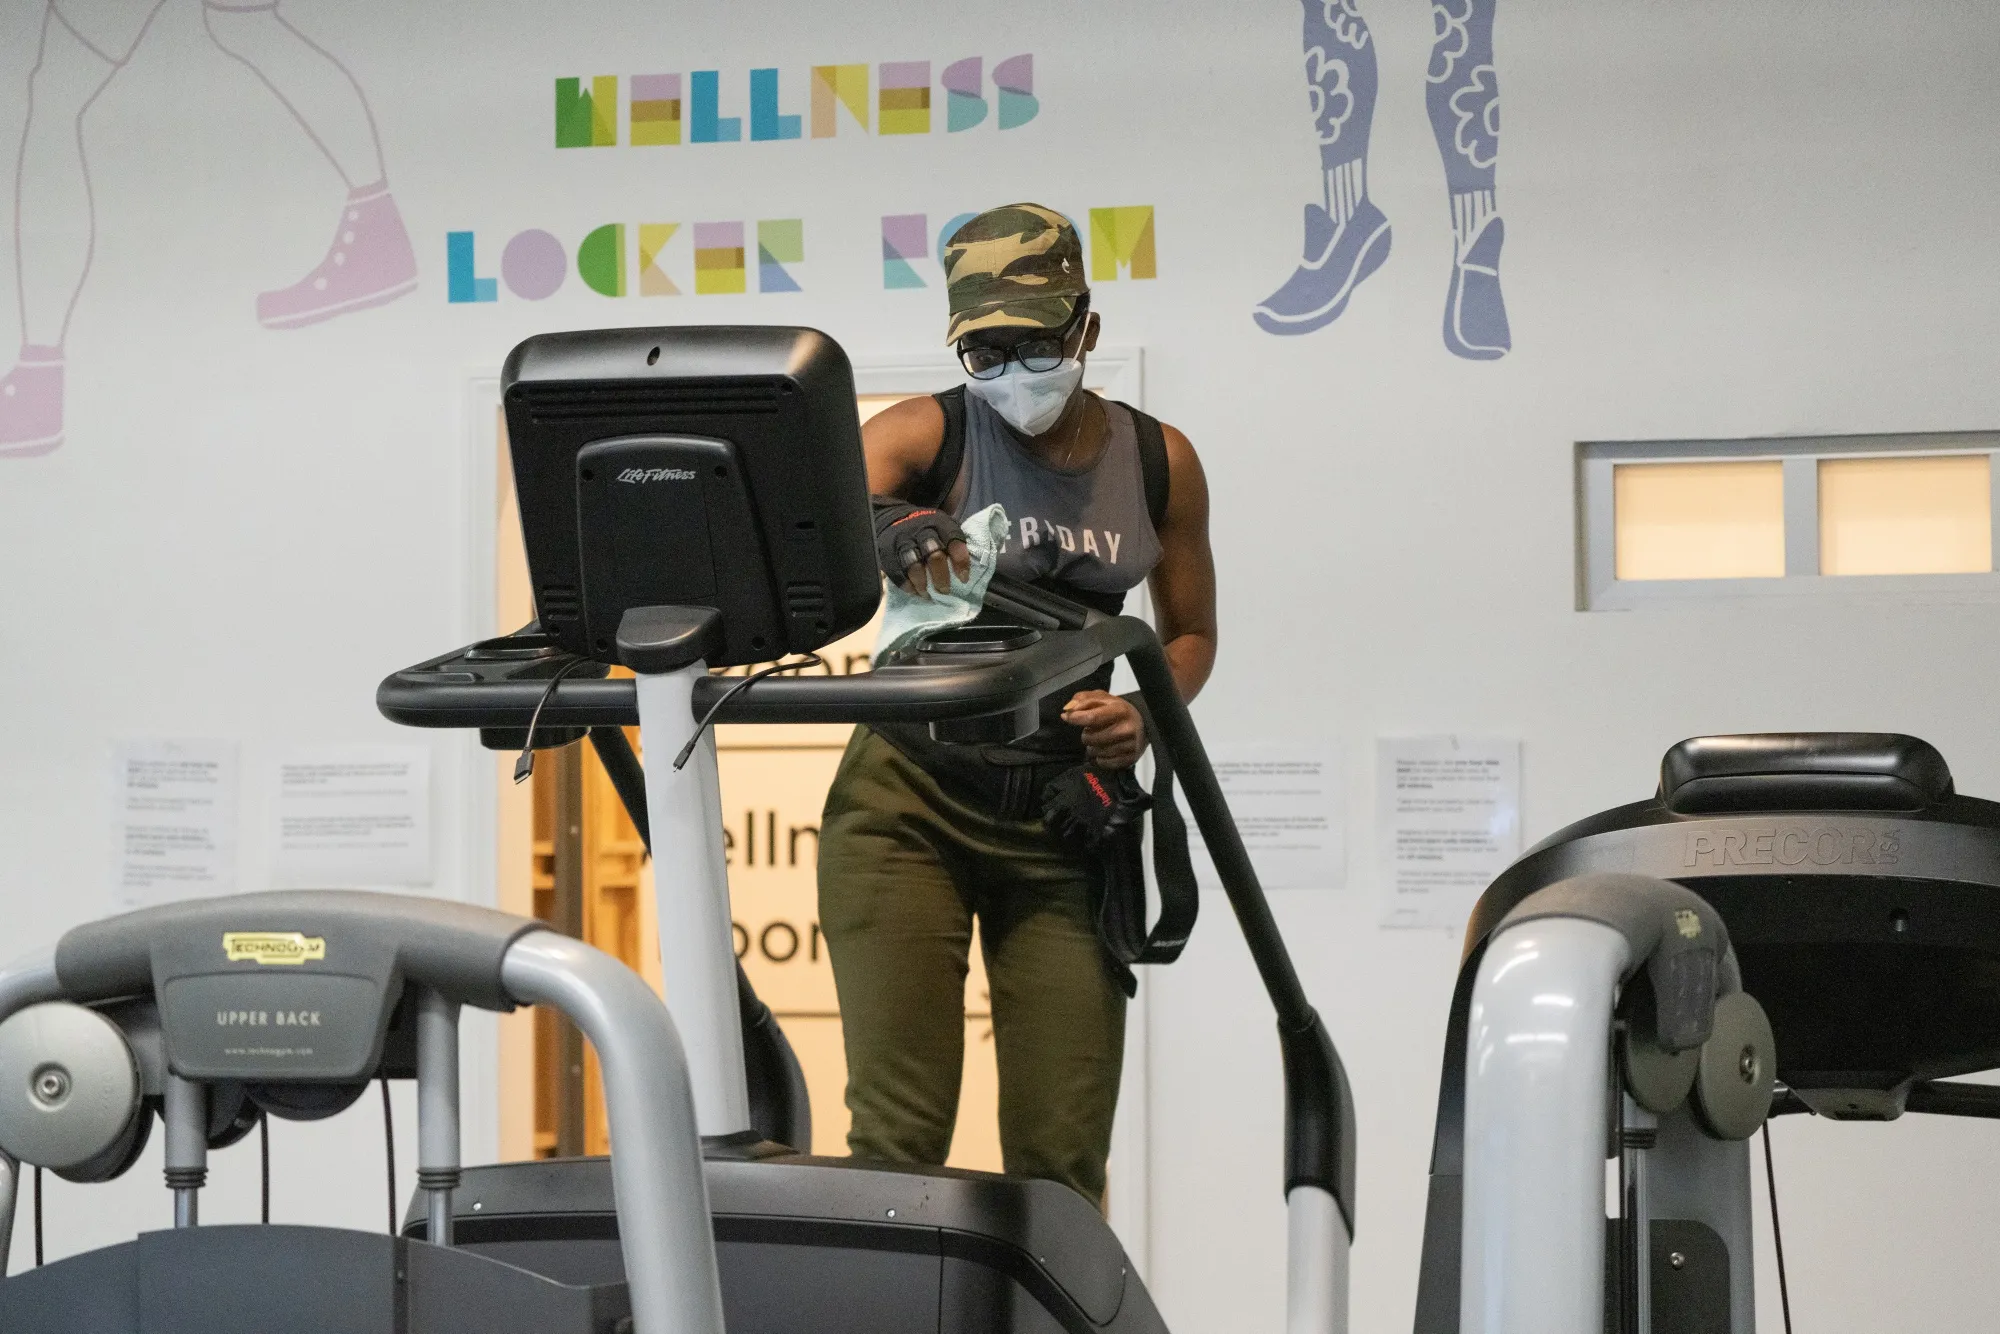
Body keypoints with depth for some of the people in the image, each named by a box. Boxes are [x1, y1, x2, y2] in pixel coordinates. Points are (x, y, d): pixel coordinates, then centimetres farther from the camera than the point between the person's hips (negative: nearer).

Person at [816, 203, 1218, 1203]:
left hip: (1061, 819, 2)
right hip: (910, 796, -2)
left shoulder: (1159, 463, 6)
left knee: (1062, 1154, -1)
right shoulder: (930, 435, -3)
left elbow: (1190, 633, 16)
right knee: (898, 1135, -9)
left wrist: (1146, 715, -6)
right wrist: (883, 525, -45)